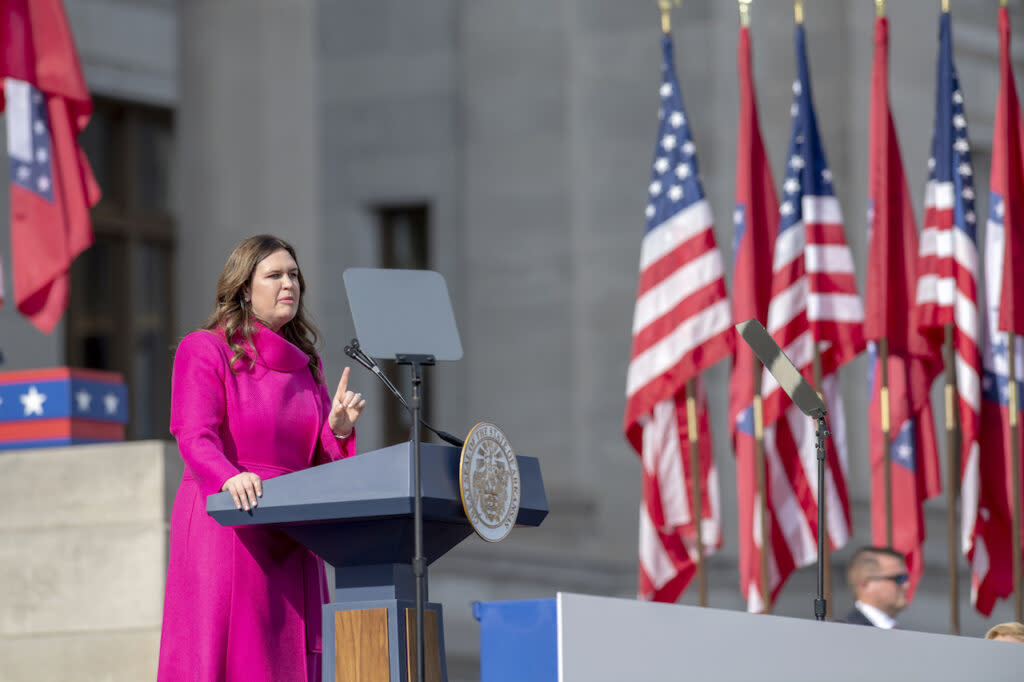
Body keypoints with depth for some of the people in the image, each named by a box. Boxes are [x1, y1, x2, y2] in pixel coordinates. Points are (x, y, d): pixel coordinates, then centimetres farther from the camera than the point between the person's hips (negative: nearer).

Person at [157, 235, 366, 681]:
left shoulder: (304, 364, 17)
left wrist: (339, 429, -7)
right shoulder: (204, 351, -1)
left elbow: (318, 461, 15)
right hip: (224, 533, -6)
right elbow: (195, 437, -14)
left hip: (289, 542, 6)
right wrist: (230, 478, -34)